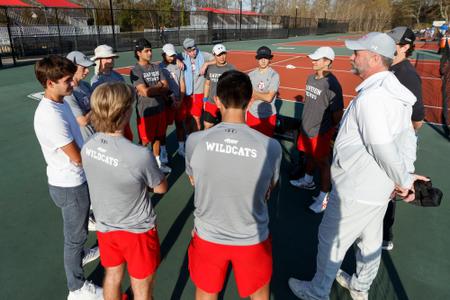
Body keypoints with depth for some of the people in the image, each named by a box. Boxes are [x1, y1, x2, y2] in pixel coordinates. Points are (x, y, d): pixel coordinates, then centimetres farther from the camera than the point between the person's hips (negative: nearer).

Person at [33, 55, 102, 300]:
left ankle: (79, 255, 56)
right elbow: (78, 158, -24)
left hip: (73, 181, 9)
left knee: (76, 230, 30)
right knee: (75, 234, 9)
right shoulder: (50, 116, -29)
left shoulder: (60, 103, 1)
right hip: (69, 186, -9)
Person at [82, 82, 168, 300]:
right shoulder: (140, 155, -32)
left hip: (105, 227, 5)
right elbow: (161, 188, -13)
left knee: (112, 276, 29)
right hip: (137, 231, -5)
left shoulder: (87, 147, -13)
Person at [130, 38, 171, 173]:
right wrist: (159, 87, -6)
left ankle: (158, 163, 33)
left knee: (158, 138, 18)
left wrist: (152, 89, -13)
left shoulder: (156, 67, 9)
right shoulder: (135, 71, -11)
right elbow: (145, 92, -21)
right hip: (145, 111, -6)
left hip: (160, 109, 6)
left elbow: (166, 87, 1)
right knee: (145, 141, 3)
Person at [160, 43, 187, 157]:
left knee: (180, 124, 13)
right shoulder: (159, 68, -7)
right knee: (164, 126, 3)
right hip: (167, 102, -4)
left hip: (180, 101, 5)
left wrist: (180, 101, -3)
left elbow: (182, 84, 7)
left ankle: (181, 148, 27)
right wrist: (171, 100, -12)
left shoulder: (178, 66, 7)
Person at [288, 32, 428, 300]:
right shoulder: (397, 93, 4)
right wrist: (405, 177, 4)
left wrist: (404, 180, -11)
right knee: (370, 240, 24)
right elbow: (408, 140, 6)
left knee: (331, 239, 10)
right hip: (380, 190, 9)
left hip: (355, 192, -9)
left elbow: (385, 150, -27)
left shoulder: (370, 97, -26)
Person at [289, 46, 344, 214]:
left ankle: (324, 197, 21)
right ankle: (308, 181, 49)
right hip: (306, 129, 8)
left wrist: (330, 130, -9)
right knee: (309, 157, 25)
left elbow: (337, 112, -18)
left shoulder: (331, 84, -22)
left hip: (320, 132, -8)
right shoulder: (311, 78, 5)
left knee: (323, 163, 6)